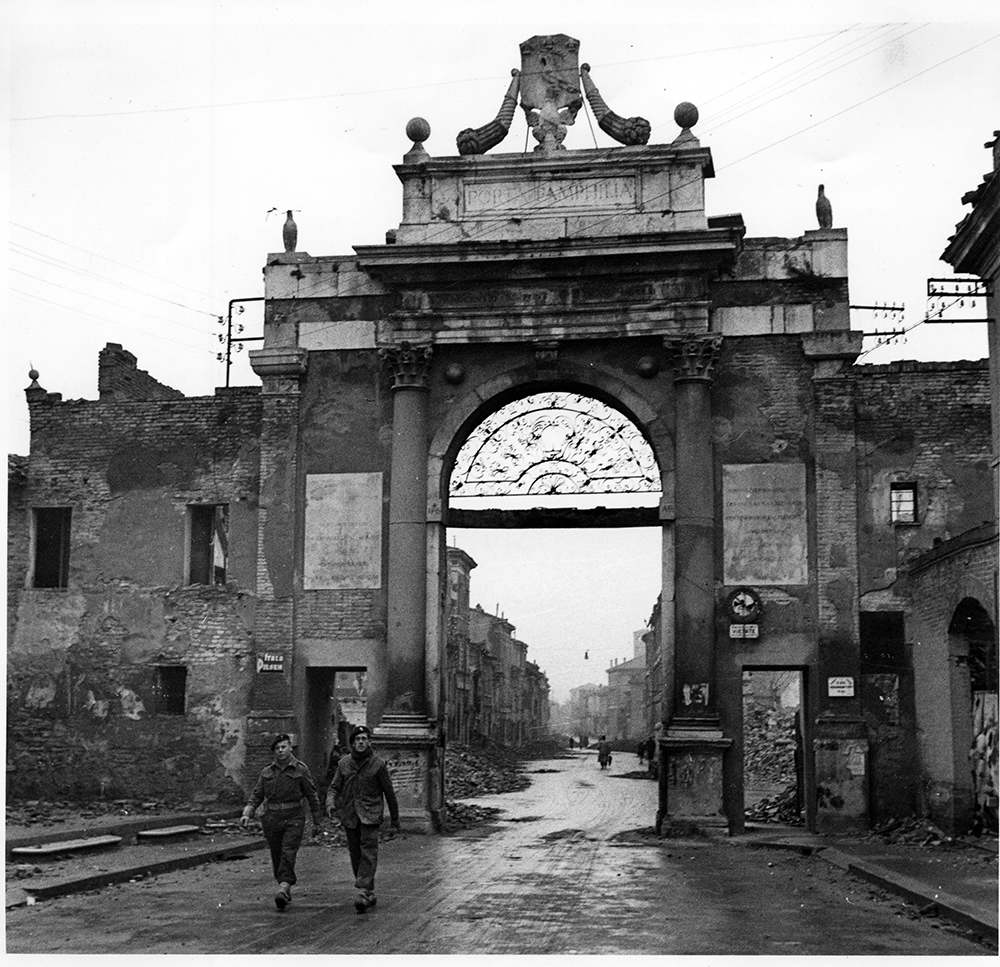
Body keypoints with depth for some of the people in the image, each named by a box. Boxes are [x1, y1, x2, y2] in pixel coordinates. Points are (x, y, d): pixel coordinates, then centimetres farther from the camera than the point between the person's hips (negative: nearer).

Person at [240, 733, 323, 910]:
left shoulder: (300, 769, 1)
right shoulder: (266, 772, 10)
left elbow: (312, 796, 5)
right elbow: (256, 795, 9)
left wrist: (317, 822, 6)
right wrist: (247, 813, -9)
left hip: (293, 818, -4)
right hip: (271, 819, 4)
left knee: (288, 853, -17)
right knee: (276, 856, 7)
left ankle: (283, 888, -27)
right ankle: (286, 890, 20)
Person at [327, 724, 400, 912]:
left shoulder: (377, 764, -3)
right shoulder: (344, 763, 6)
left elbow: (389, 792, 4)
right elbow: (334, 787, 6)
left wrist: (395, 817, 10)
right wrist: (330, 803, -16)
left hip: (370, 815, -4)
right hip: (349, 815, 4)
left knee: (368, 854, -15)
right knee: (355, 855, 8)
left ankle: (362, 893, -20)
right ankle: (370, 894, 20)